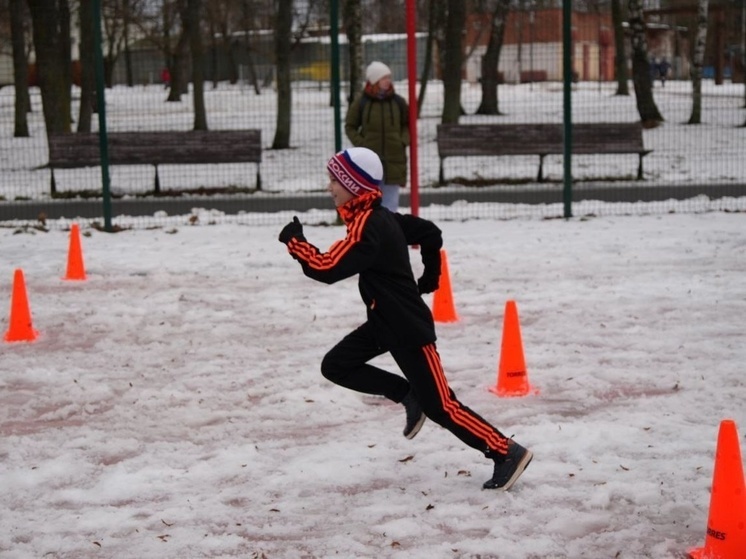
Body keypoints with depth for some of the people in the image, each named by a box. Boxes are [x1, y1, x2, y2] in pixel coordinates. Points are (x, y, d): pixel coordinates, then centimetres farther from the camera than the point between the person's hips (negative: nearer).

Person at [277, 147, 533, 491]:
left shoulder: (366, 227, -24)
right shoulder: (378, 216, 6)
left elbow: (327, 268, -31)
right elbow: (429, 231, 17)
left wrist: (294, 241, -17)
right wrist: (430, 275, 26)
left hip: (408, 327, -10)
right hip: (386, 321, 10)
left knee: (439, 406, -5)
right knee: (336, 366, 7)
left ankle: (507, 453, 2)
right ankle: (408, 394, 15)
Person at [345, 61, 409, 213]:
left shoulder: (398, 101, 4)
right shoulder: (361, 102, -2)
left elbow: (408, 124, 16)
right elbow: (350, 126, 7)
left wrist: (403, 141, 0)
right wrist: (361, 143, -6)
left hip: (394, 159, 2)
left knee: (391, 200, 6)